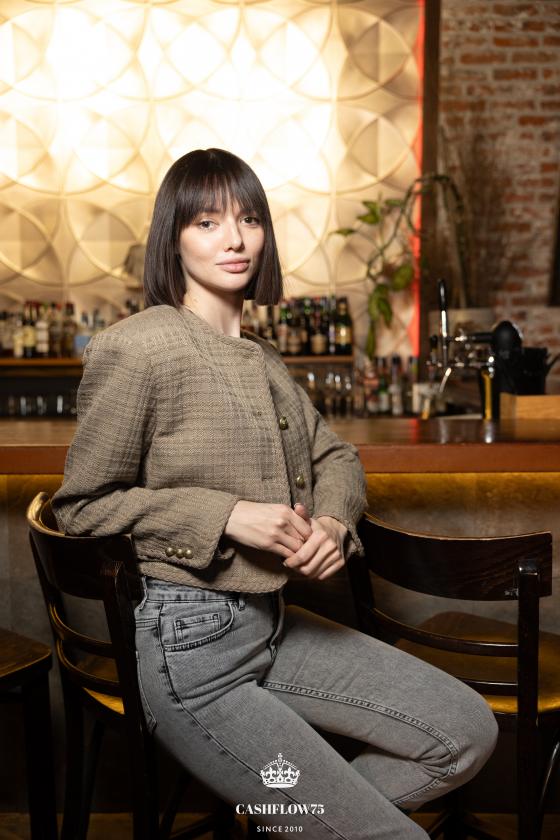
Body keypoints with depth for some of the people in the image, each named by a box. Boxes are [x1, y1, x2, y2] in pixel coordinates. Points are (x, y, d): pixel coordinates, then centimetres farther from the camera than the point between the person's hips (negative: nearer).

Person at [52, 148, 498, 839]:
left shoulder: (260, 356, 11)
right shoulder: (134, 348, -14)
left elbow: (334, 457, 18)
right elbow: (81, 505, -10)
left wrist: (334, 521, -5)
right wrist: (227, 515, -19)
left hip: (272, 622, 8)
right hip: (186, 648, -8)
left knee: (468, 734, 8)